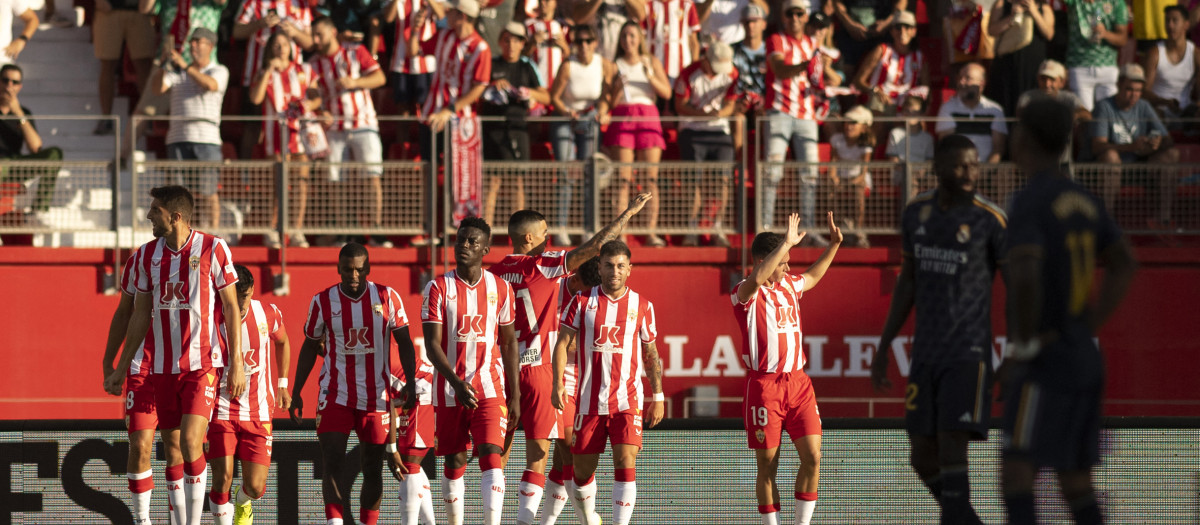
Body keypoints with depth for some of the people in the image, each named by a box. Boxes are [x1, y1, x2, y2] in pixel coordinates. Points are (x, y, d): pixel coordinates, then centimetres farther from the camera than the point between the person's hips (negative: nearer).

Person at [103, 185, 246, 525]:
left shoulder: (212, 249, -6)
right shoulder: (147, 255, 7)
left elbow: (232, 307, -3)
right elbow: (140, 315, 14)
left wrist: (236, 363, -7)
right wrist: (122, 368, 14)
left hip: (204, 363, -5)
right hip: (163, 366, 5)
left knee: (190, 441, -17)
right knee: (172, 447, 6)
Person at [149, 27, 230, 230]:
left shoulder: (219, 71, 8)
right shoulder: (177, 72, 17)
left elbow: (210, 85, -14)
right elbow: (157, 88, 3)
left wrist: (185, 65, -18)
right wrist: (162, 65, -13)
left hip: (207, 139, -3)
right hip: (179, 137, 3)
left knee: (209, 191, -4)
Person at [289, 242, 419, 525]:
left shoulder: (387, 298, -2)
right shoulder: (323, 301, -2)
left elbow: (404, 343, 4)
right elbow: (310, 346, 9)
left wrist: (410, 383, -8)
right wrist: (296, 393, 8)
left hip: (376, 396, 1)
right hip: (335, 394, -1)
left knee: (373, 468, 6)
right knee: (331, 462, -15)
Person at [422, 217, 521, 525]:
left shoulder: (500, 288, 4)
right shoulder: (439, 288, -2)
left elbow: (509, 344, 9)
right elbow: (432, 344, -8)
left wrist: (515, 396, 5)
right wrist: (457, 382, -23)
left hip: (490, 387, 0)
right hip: (449, 390, 0)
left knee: (492, 456, -15)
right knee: (455, 463, 6)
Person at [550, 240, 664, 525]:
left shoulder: (642, 306, 5)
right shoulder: (582, 301, 2)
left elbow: (650, 354, 12)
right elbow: (562, 343, 1)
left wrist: (657, 397, 10)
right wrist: (558, 384, -10)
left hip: (627, 401, -1)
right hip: (589, 401, 1)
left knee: (625, 461, -17)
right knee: (583, 467, 6)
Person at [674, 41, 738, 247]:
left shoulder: (731, 74, -3)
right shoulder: (689, 74, -11)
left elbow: (729, 105, 2)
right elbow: (680, 106, -7)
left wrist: (717, 113, -21)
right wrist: (703, 113, -23)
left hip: (719, 130, 3)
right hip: (692, 130, -3)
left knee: (723, 178, -8)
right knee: (695, 180, -10)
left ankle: (717, 230, -1)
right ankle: (691, 230, -5)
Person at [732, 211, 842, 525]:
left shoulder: (789, 285, 14)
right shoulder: (746, 293, -7)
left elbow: (813, 277, 38)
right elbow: (758, 278, -32)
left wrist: (833, 246, 27)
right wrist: (787, 242, -32)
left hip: (798, 381, 6)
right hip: (764, 385, -6)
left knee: (812, 456, -4)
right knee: (767, 466, 0)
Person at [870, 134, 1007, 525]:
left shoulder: (990, 220, -7)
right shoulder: (916, 213, 8)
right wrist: (885, 345, 18)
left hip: (969, 352, -5)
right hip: (925, 352, 5)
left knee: (952, 446, -15)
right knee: (923, 457, 6)